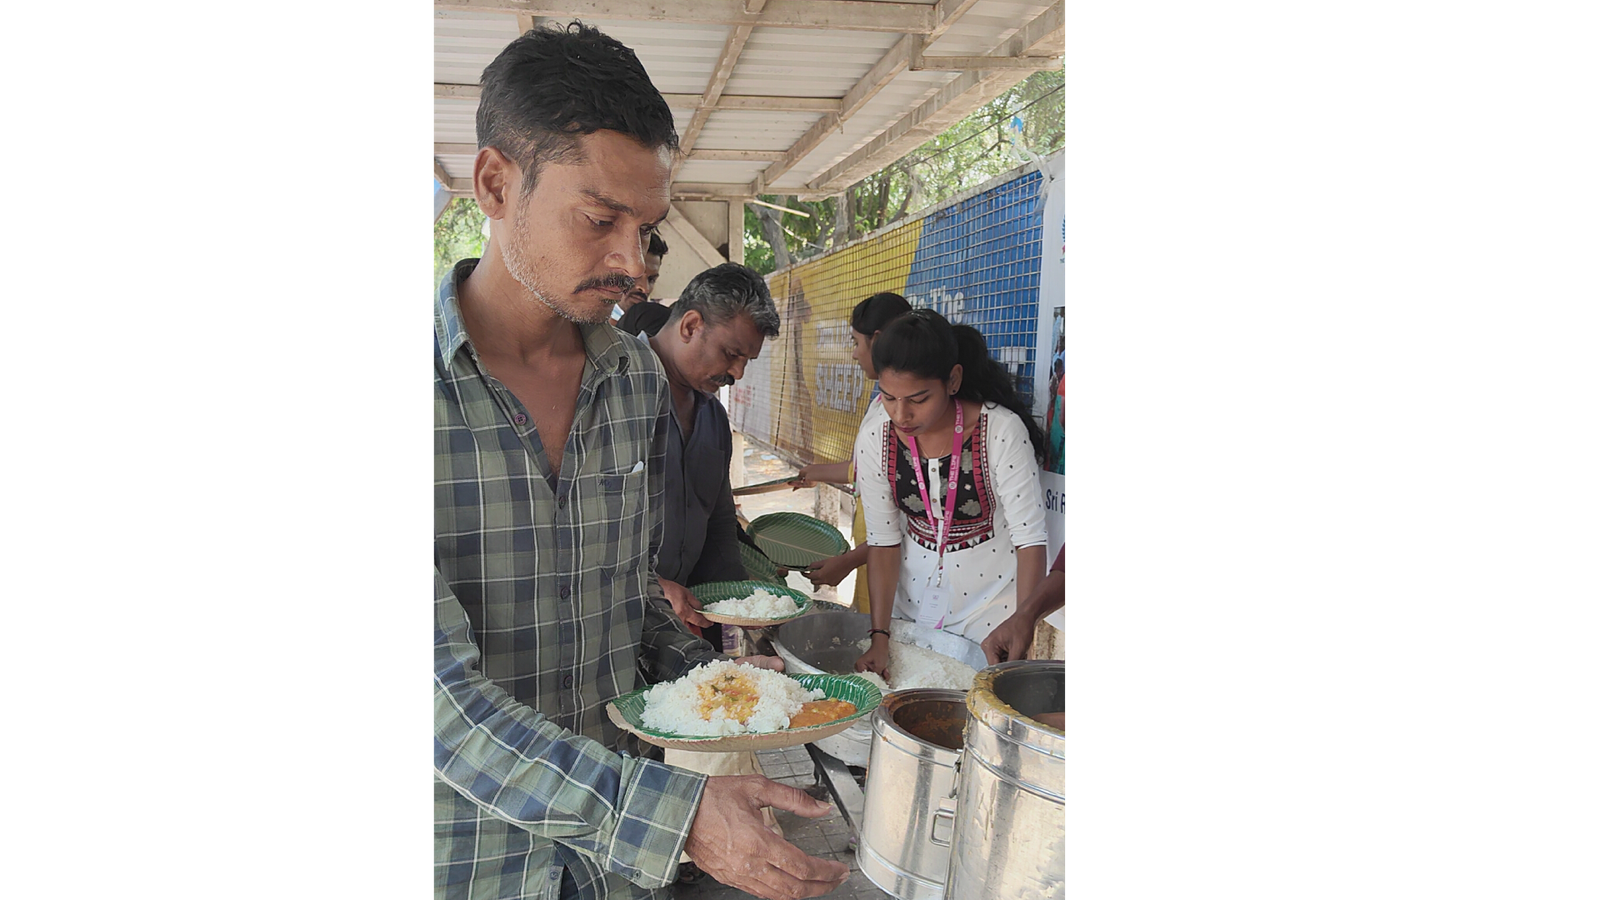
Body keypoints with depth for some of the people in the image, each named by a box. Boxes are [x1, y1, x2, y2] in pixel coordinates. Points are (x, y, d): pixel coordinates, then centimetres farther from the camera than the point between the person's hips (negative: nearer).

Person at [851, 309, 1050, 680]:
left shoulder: (1002, 432, -22)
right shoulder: (874, 442, -11)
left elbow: (1030, 540, -20)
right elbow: (883, 541, -6)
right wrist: (879, 637, -11)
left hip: (991, 605, -3)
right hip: (912, 603, 3)